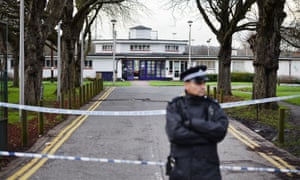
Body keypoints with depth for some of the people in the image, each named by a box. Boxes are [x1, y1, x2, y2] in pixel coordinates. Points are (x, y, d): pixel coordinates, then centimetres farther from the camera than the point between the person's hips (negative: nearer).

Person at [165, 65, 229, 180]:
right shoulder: (175, 107, -2)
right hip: (181, 170, -1)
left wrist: (192, 122, -16)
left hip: (208, 170, 1)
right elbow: (175, 133, -17)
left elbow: (221, 129, -12)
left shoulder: (212, 106, 4)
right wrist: (208, 135, -13)